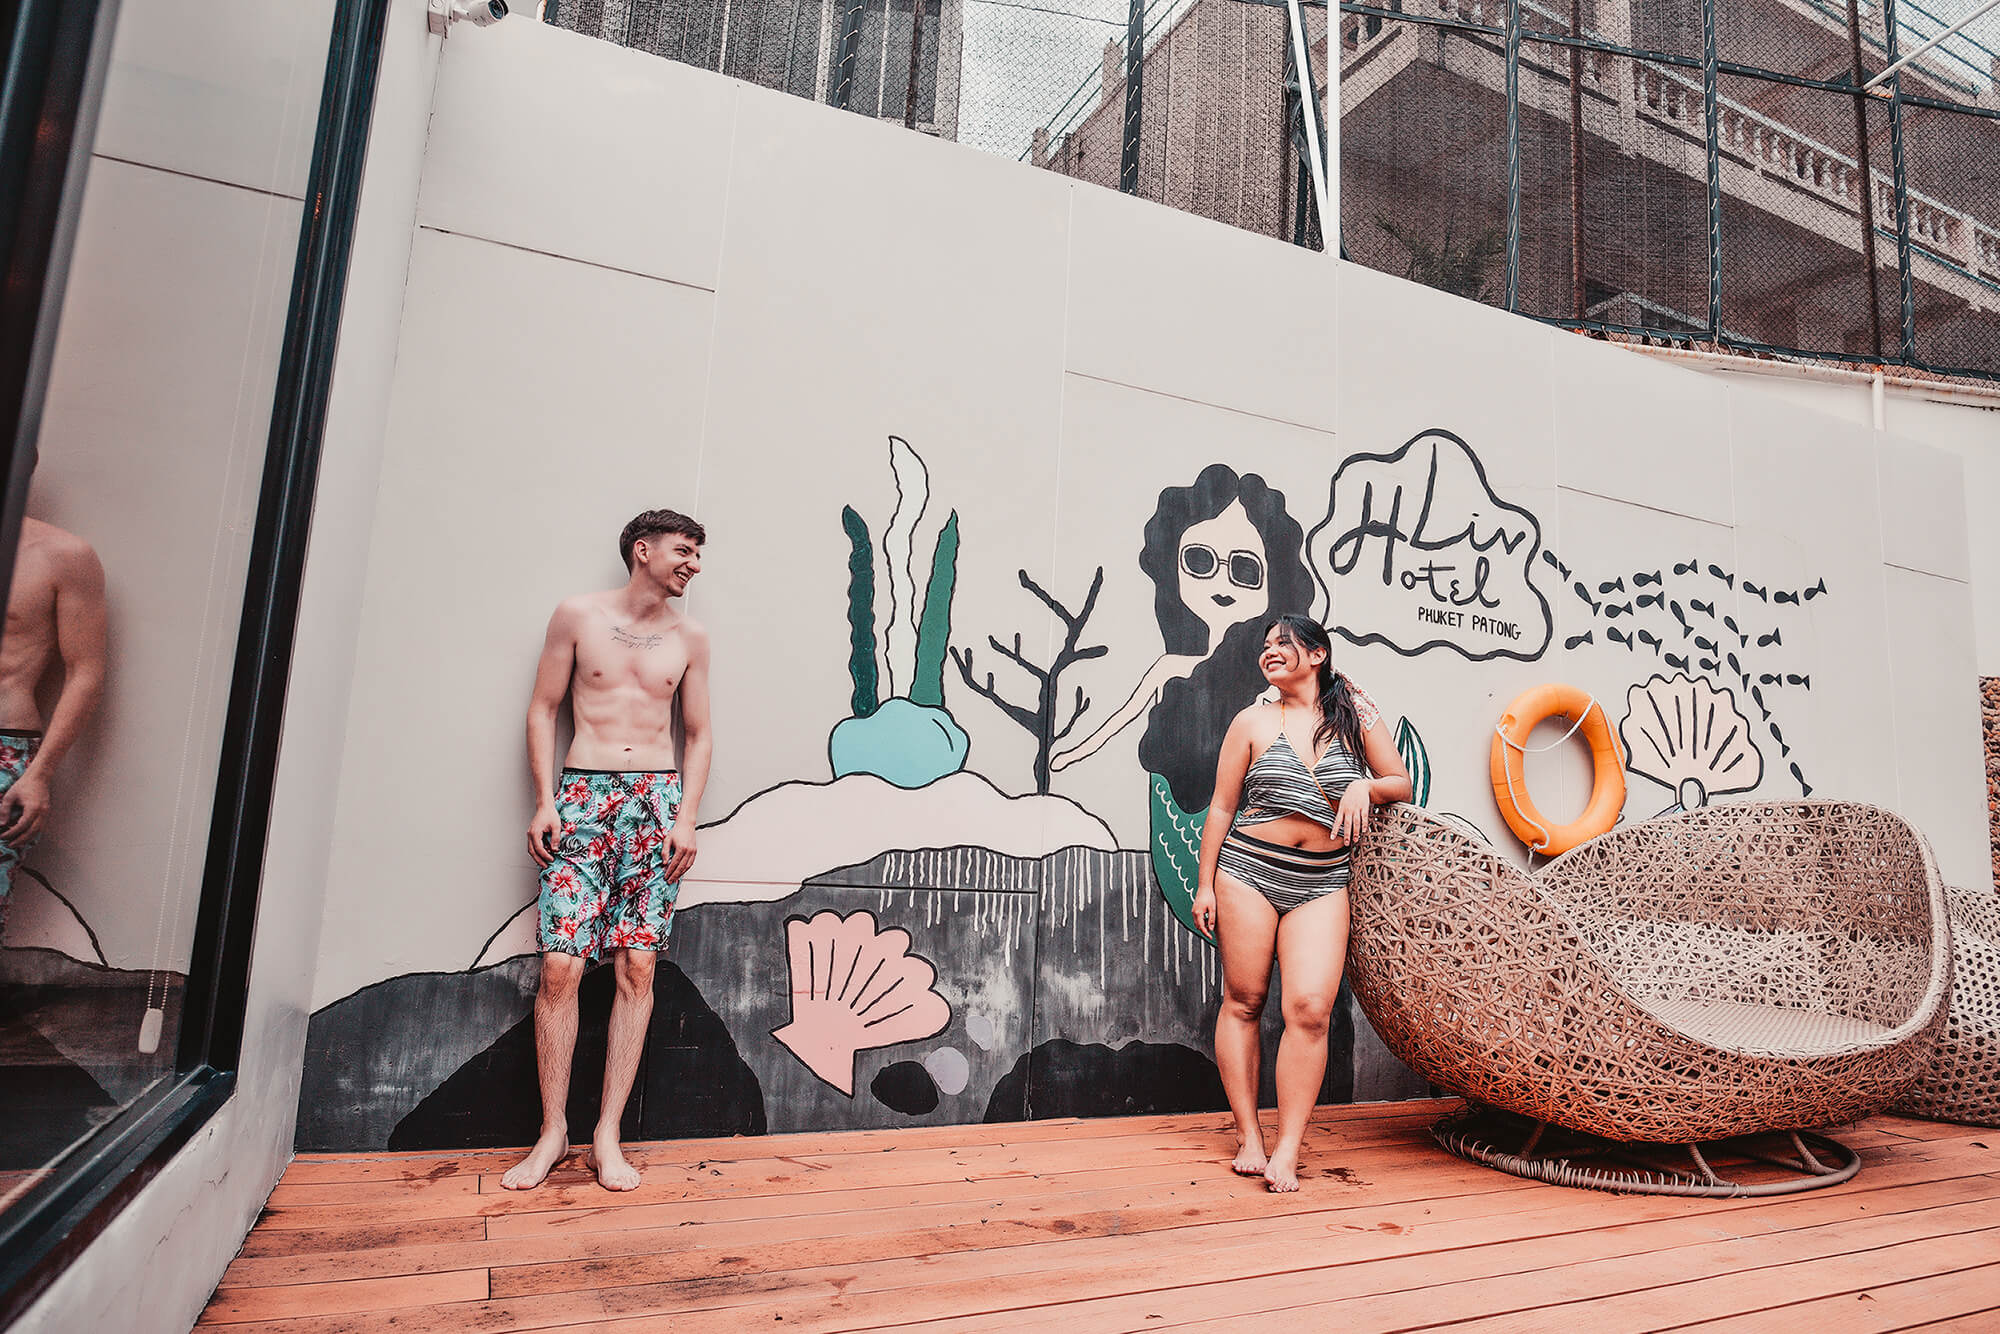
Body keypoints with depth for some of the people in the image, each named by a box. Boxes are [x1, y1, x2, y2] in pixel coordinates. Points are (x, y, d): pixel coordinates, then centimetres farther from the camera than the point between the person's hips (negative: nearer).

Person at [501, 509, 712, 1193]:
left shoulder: (689, 637, 10)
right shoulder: (578, 616, 5)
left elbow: (697, 735, 12)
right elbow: (542, 708, 7)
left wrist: (686, 818, 0)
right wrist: (544, 801, -3)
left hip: (656, 799, 2)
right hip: (581, 798, -1)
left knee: (637, 966, -2)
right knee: (559, 965, -6)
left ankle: (607, 1136, 6)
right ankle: (553, 1131, 8)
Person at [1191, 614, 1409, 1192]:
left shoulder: (1357, 715, 7)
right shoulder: (1254, 721, 4)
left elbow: (1402, 783, 14)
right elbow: (1222, 807, 5)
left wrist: (1364, 785, -9)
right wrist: (1206, 884, 2)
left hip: (1321, 883, 1)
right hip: (1248, 870, 0)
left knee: (1310, 1009, -10)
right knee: (1243, 1001, 3)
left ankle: (1287, 1151, 0)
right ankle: (1249, 1137, 16)